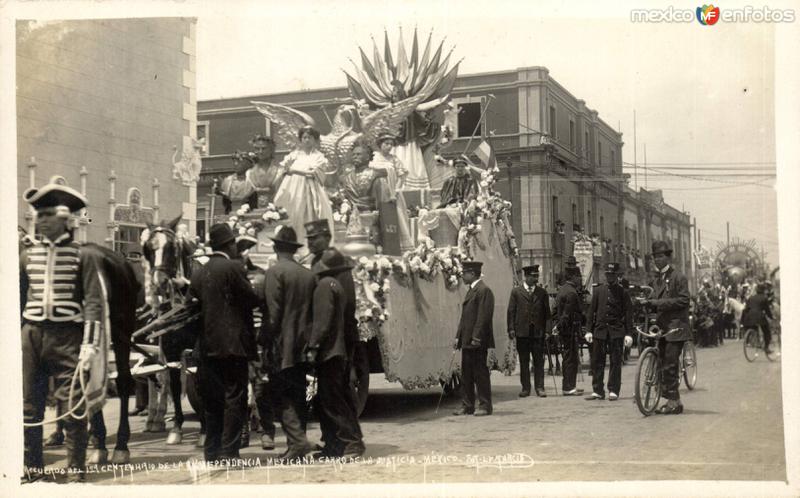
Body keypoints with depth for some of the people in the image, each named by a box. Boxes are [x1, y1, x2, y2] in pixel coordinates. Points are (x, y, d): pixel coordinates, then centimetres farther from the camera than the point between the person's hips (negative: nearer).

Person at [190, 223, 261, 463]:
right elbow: (252, 299, -9)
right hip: (233, 342, -7)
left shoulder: (199, 273, 9)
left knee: (213, 400, 12)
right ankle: (228, 451, -3)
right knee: (234, 398, -2)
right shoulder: (233, 267, -10)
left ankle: (212, 450, 16)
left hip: (208, 344, 7)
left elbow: (195, 304, 13)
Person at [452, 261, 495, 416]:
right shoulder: (471, 291, 19)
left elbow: (483, 316, -18)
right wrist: (458, 337, 16)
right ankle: (467, 406, 15)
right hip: (467, 341, 9)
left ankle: (485, 406, 4)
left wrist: (476, 338, -21)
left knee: (480, 374, -3)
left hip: (478, 342, -9)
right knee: (466, 374, 10)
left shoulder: (484, 290, -12)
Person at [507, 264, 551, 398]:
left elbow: (547, 312, 9)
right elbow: (511, 311, 3)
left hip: (538, 332, 1)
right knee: (524, 362, 5)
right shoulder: (516, 292, 5)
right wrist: (511, 329, -5)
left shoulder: (542, 293, 9)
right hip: (522, 332, -1)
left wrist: (547, 329, 2)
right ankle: (525, 388, 11)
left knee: (539, 361, 1)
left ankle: (540, 388, 4)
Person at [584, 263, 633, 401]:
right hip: (599, 331, 3)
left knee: (615, 362, 1)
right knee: (597, 361, 3)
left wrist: (629, 334, -7)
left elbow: (628, 313, 0)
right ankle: (597, 391, 9)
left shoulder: (623, 292, 2)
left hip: (617, 332, -2)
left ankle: (614, 391, 7)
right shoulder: (598, 290, 9)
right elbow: (592, 310, 11)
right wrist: (589, 330, 6)